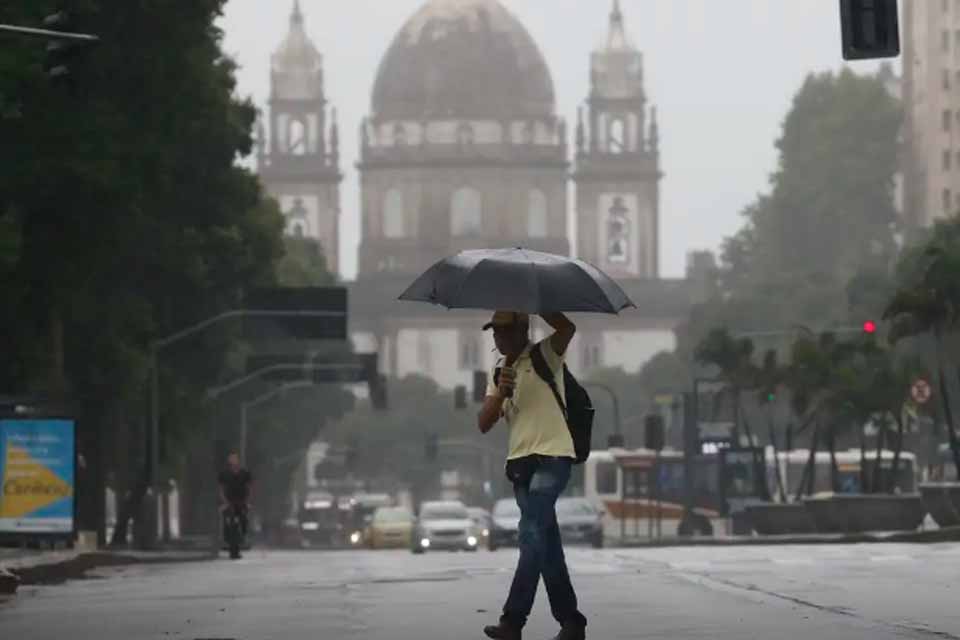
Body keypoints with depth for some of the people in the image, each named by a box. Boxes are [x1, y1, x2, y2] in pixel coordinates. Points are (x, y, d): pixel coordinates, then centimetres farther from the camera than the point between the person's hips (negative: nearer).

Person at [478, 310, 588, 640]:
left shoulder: (545, 356, -1)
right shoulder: (499, 370, 18)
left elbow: (567, 328, -24)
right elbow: (484, 424, 9)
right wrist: (499, 394, -9)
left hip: (552, 456, -7)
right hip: (520, 461, 7)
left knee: (533, 536, -17)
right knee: (545, 543, 8)